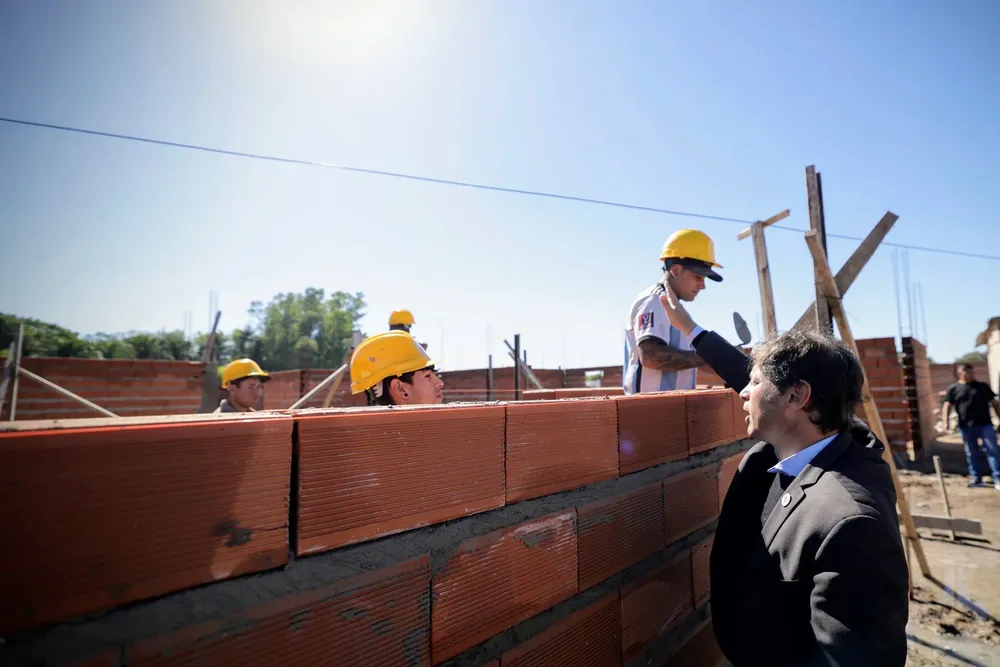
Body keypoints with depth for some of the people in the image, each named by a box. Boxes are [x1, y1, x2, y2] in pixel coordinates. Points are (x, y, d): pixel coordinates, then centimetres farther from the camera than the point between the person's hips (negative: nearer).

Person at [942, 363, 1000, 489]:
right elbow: (947, 406, 1)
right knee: (972, 453, 8)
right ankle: (976, 478, 18)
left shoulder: (983, 386, 8)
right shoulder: (953, 389, 3)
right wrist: (946, 422, -10)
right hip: (966, 426, 0)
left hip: (985, 424, 0)